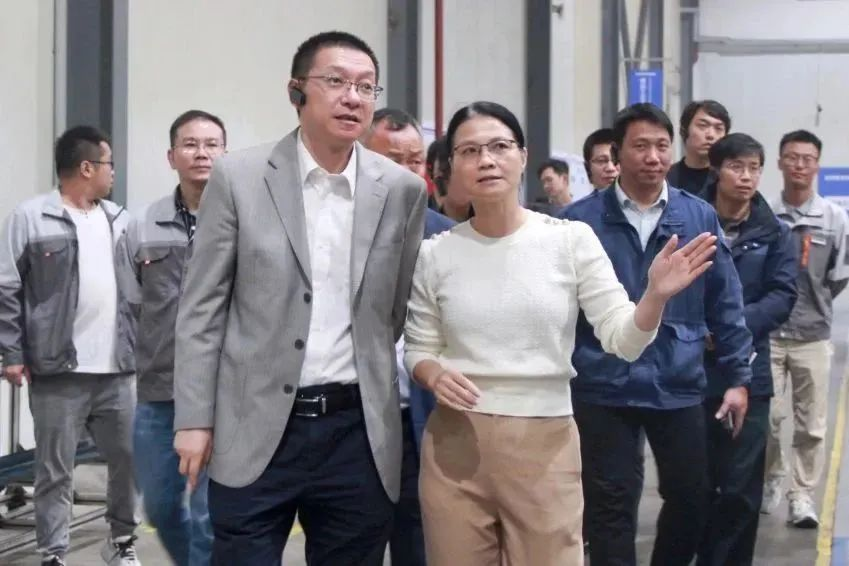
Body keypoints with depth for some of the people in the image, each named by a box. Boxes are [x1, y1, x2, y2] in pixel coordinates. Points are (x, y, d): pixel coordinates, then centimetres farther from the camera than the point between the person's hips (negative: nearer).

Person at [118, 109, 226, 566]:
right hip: (157, 394, 4)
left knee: (211, 515, 0)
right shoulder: (142, 228, 5)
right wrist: (158, 356, 6)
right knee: (160, 506, 17)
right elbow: (130, 306, 11)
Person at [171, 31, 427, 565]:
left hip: (359, 430, 2)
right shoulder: (239, 176, -1)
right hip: (257, 427, -2)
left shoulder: (403, 189, 3)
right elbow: (202, 309, 0)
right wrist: (194, 419, -3)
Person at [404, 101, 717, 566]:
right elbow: (419, 349, 10)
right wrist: (434, 375, -12)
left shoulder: (571, 239, -4)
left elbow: (623, 340, -6)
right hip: (455, 441, 2)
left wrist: (655, 296, -26)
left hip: (544, 443, -1)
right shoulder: (434, 254, 1)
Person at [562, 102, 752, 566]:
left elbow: (725, 305, 7)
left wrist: (737, 377, 6)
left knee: (691, 499, 13)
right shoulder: (580, 219, -3)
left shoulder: (701, 217, 3)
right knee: (610, 507, 5)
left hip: (679, 387, 2)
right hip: (603, 389, -2)